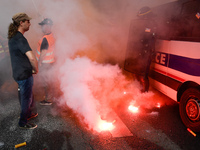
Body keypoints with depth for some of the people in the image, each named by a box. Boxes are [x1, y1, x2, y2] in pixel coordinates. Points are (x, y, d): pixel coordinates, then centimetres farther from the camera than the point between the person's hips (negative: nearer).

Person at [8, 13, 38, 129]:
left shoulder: (13, 37, 7)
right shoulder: (20, 39, -24)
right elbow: (32, 58, -36)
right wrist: (36, 70, -16)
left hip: (18, 73, 9)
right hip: (24, 75, -9)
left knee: (28, 96, 25)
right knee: (26, 99, 8)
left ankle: (29, 113, 44)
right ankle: (23, 122, 25)